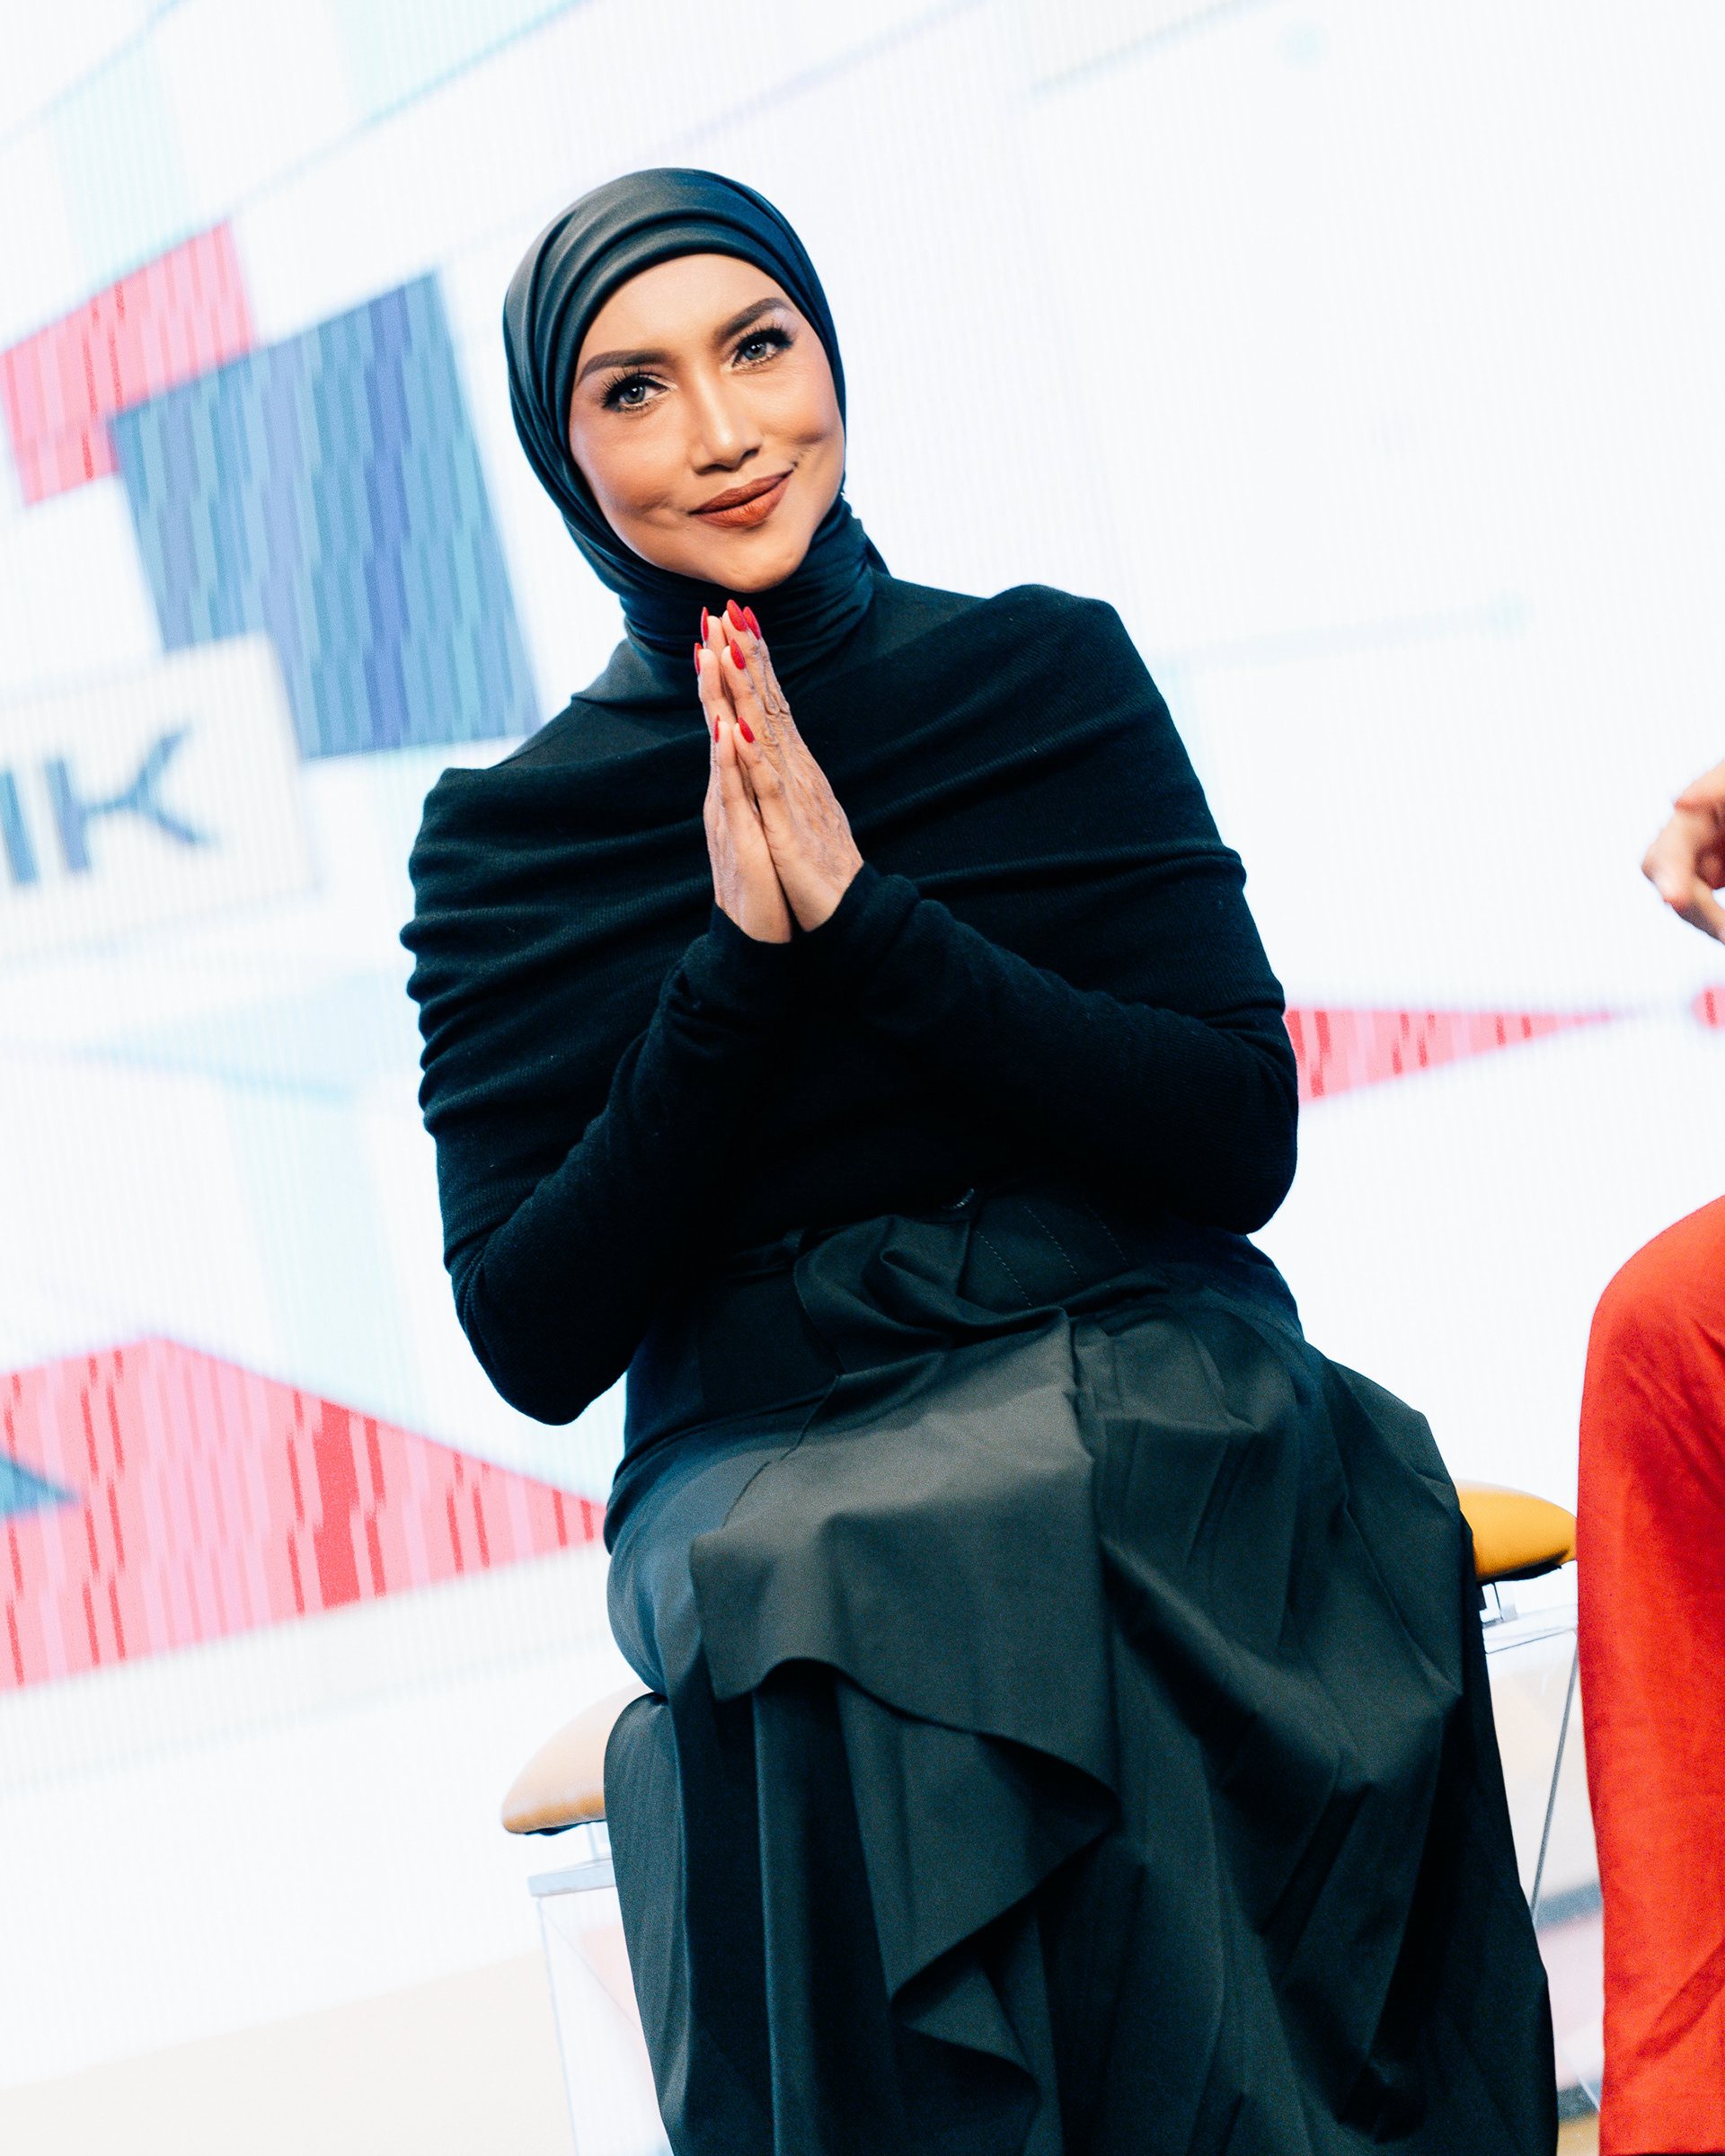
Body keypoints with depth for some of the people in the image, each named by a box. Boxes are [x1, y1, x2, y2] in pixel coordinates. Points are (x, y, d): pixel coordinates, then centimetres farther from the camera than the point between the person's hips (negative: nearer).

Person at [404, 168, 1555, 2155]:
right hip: (774, 1520, 0)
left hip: (1164, 1461, 0)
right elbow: (536, 1340, -1)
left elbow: (1242, 1142, -2)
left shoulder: (1053, 676, 7)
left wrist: (864, 924, -11)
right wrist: (738, 966, -11)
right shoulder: (506, 840, 7)